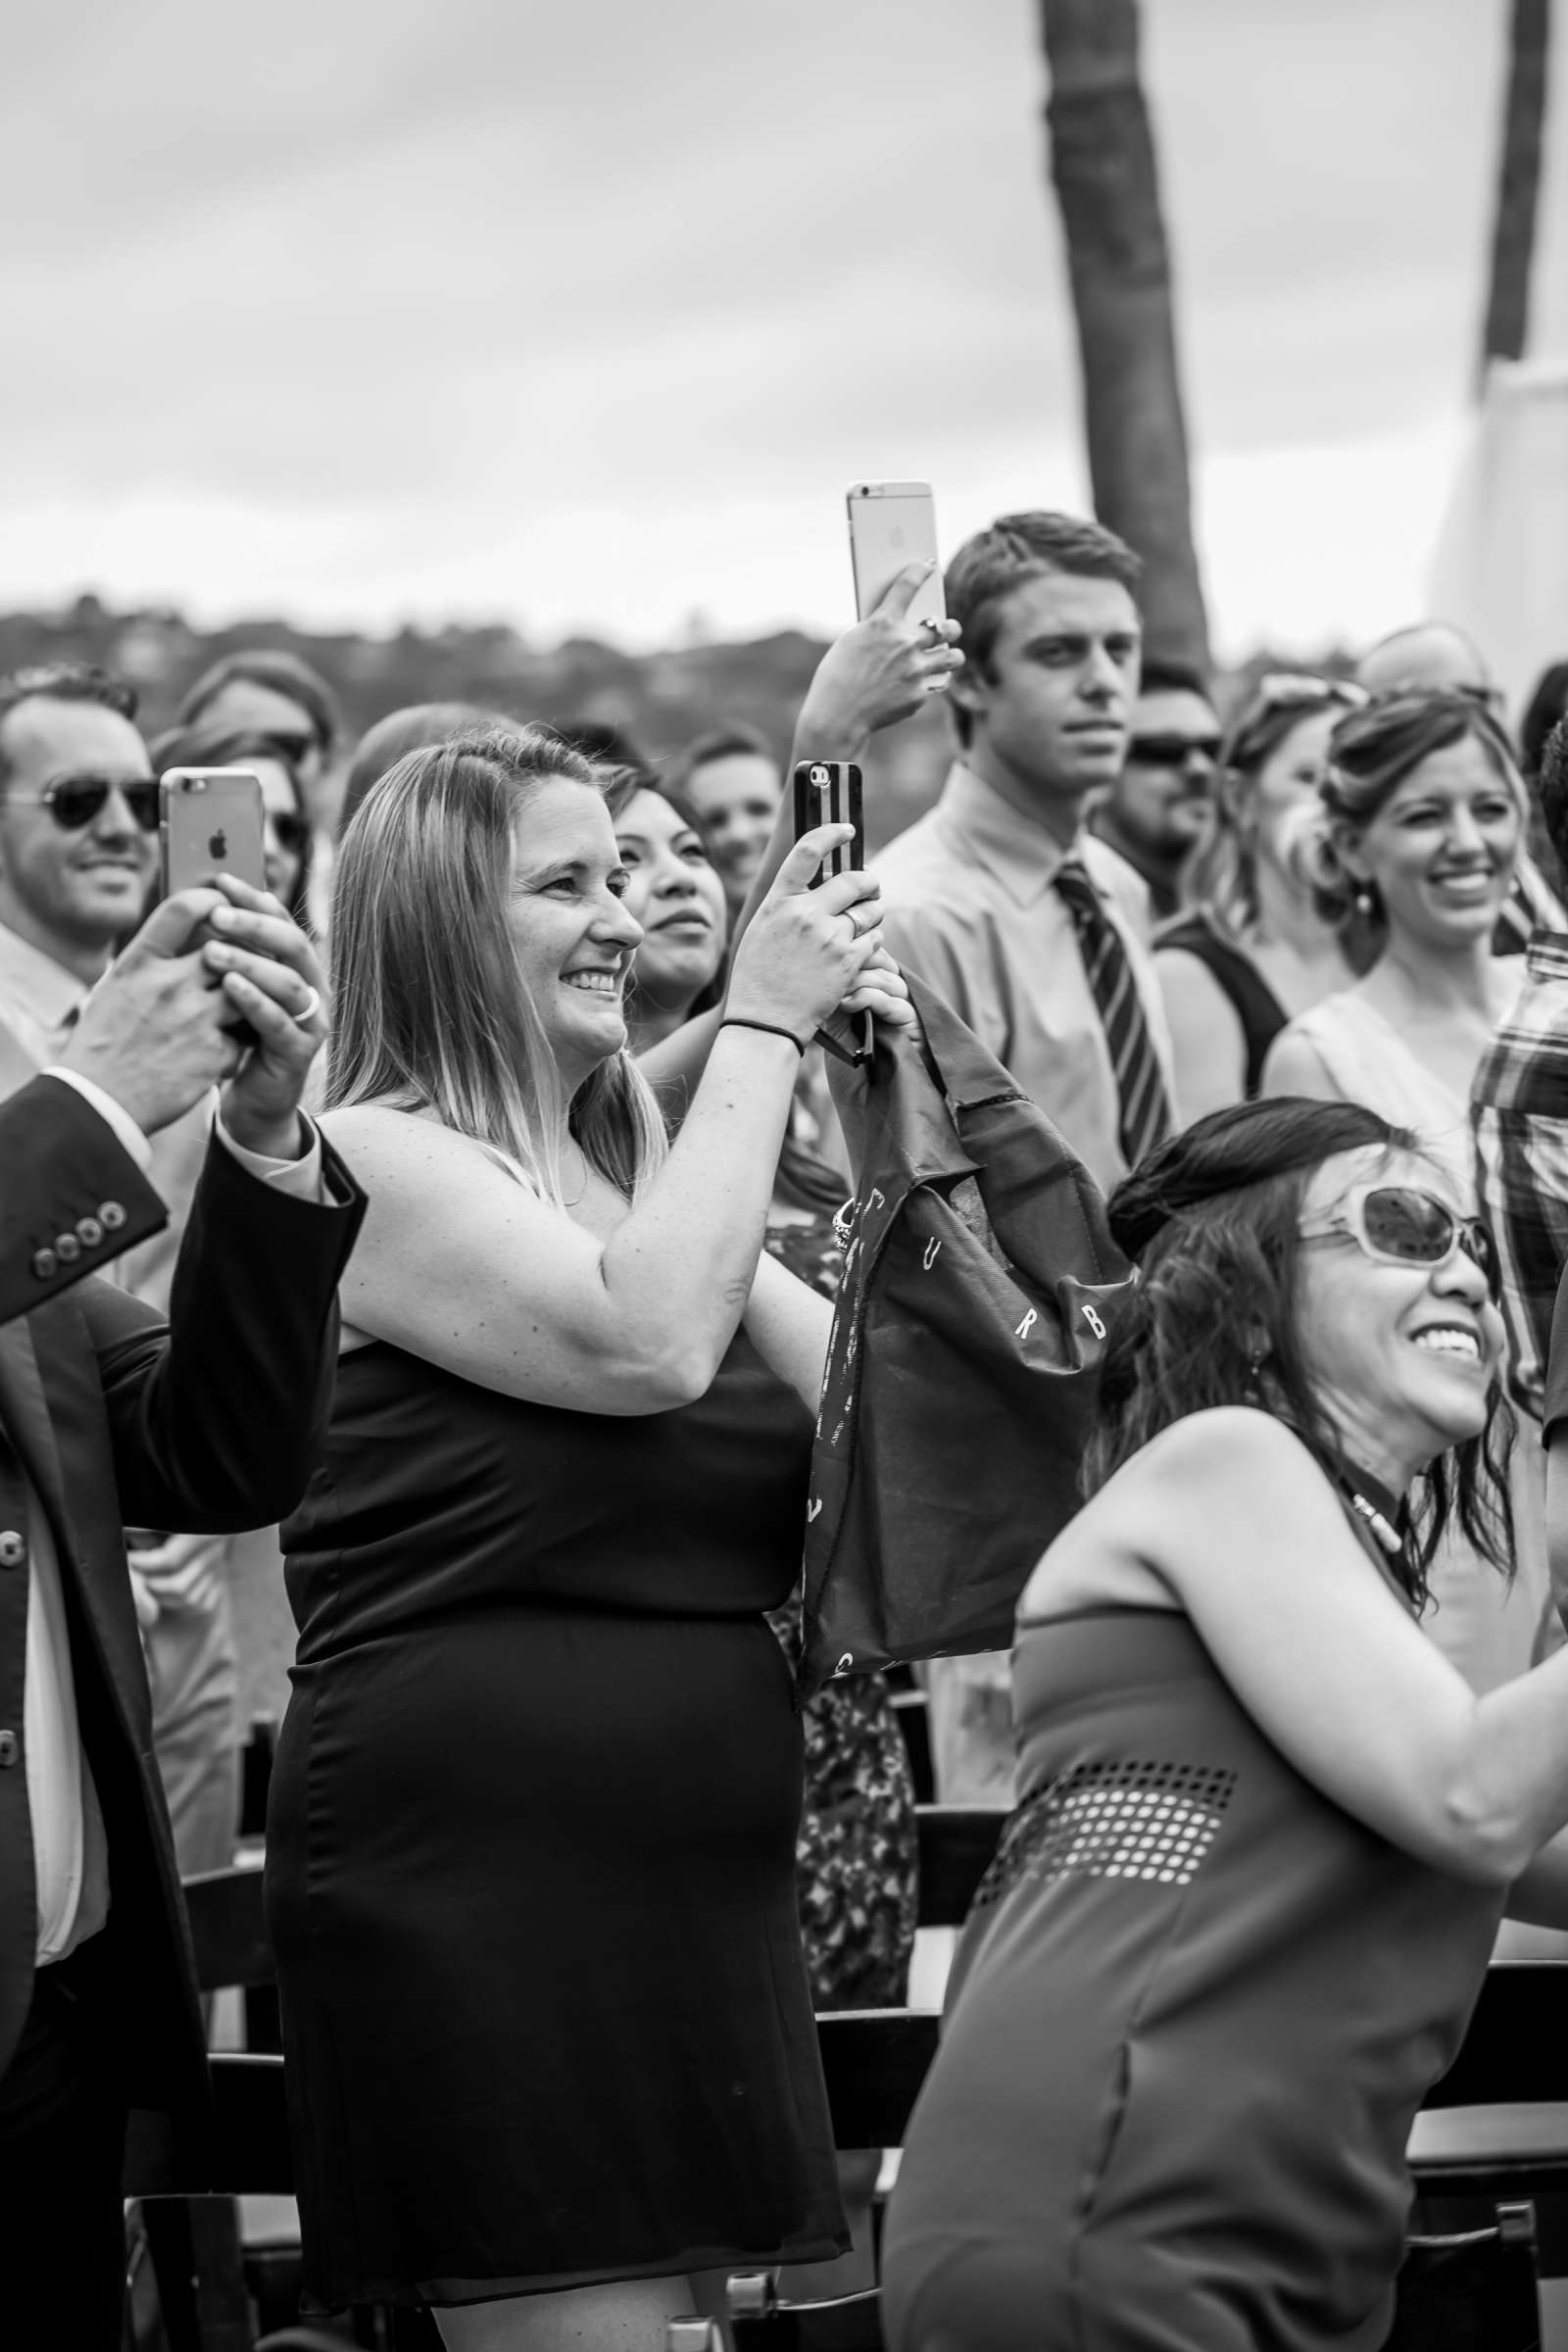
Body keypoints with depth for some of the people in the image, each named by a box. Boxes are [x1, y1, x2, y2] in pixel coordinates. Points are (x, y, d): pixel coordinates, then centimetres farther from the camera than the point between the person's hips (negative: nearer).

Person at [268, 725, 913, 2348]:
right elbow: (651, 1343, -22)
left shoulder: (636, 1167, 17)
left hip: (691, 1879, 8)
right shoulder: (371, 1160, -8)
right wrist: (761, 1027, -14)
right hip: (477, 1881, -8)